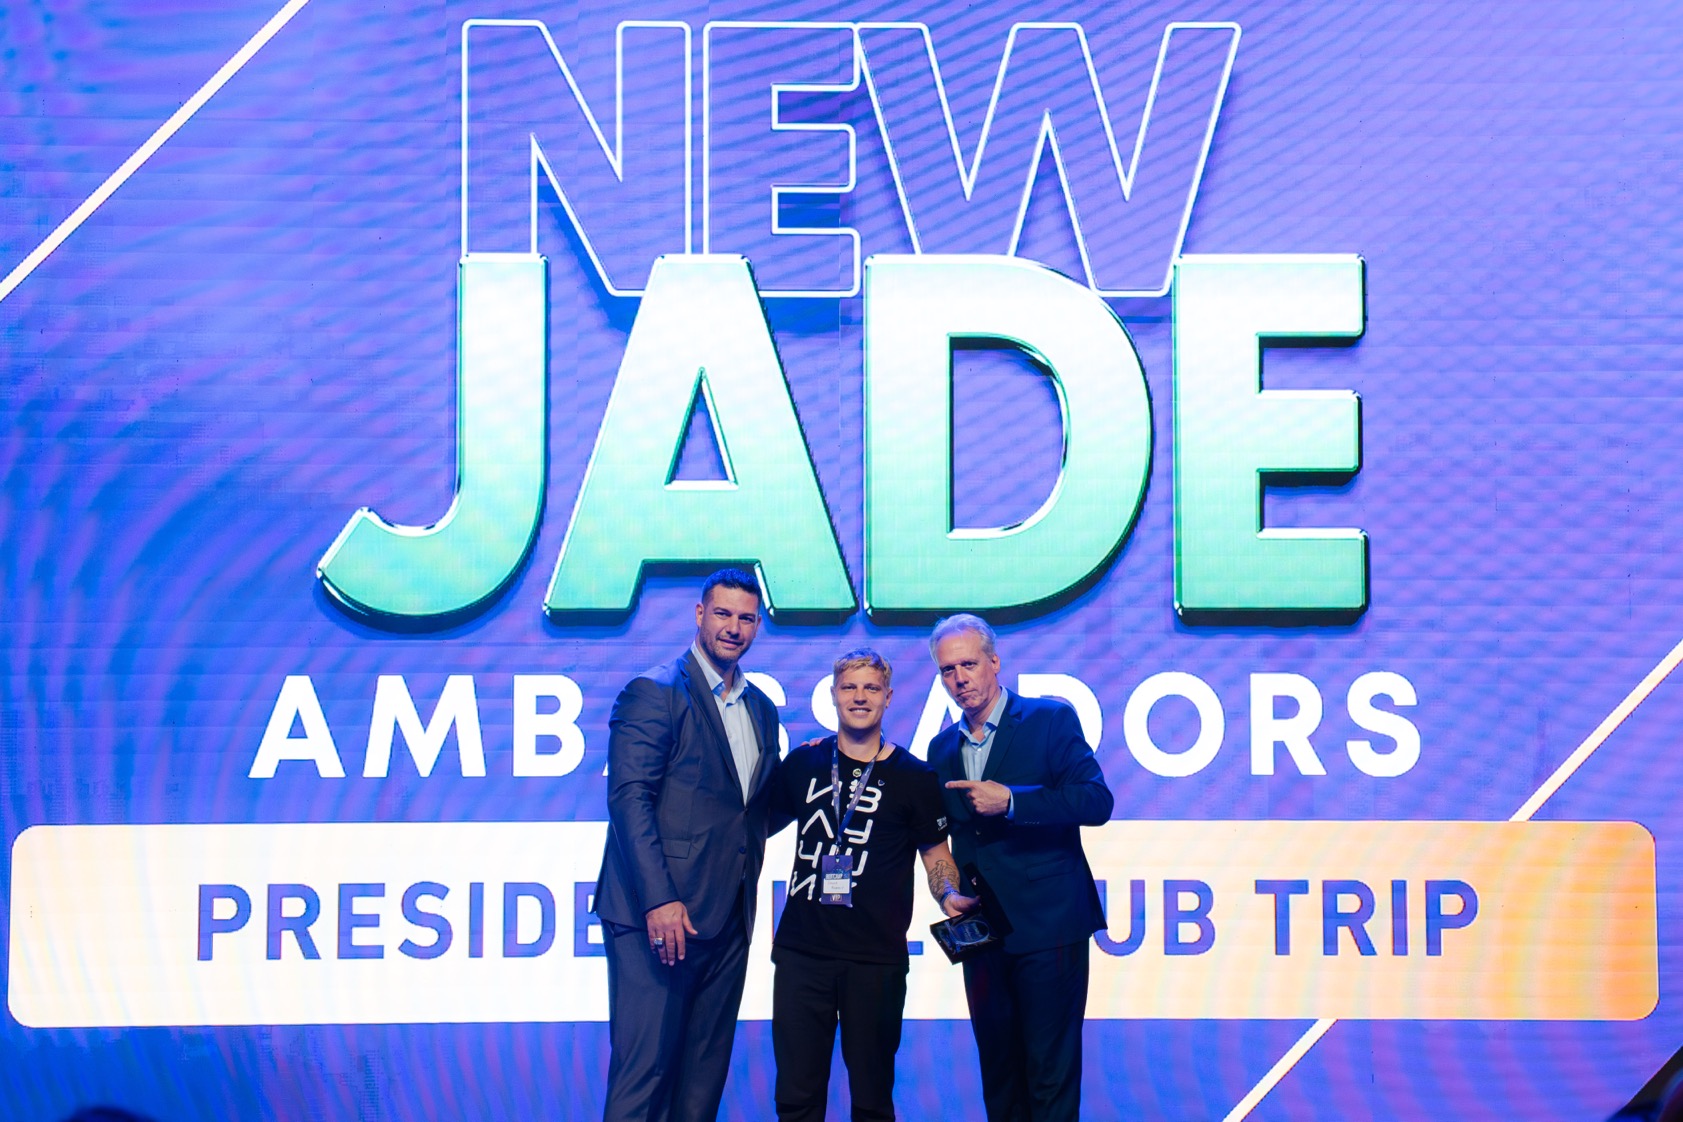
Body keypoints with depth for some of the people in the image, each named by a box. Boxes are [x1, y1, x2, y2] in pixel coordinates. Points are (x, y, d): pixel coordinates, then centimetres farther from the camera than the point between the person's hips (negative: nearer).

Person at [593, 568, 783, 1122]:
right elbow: (629, 800, -15)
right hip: (661, 913, -7)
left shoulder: (761, 708, 18)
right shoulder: (654, 692, -6)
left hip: (727, 918, 7)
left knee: (705, 1070, 9)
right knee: (644, 1067, -6)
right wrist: (659, 899, -22)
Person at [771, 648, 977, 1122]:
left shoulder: (913, 777, 3)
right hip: (801, 952, 2)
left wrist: (949, 895, -11)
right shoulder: (804, 763, 9)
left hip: (876, 959, -2)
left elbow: (936, 854, 7)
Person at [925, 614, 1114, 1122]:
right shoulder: (943, 747, 14)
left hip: (1047, 925, -5)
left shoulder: (1051, 720, -3)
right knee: (998, 1069, 11)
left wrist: (1011, 801, -20)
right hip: (982, 928, 6)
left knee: (1050, 1074, -4)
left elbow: (1096, 802, -13)